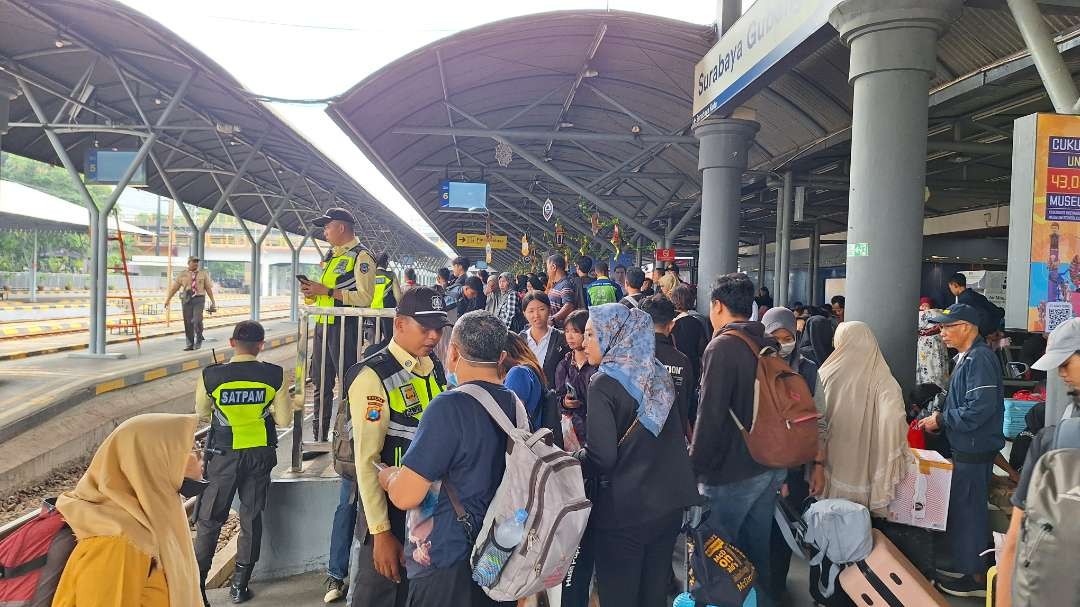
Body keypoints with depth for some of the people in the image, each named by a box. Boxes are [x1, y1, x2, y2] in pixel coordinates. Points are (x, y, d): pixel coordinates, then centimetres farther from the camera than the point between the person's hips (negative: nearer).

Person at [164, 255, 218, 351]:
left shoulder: (203, 274, 7)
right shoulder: (182, 275, 6)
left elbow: (208, 288, 11)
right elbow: (174, 288, 8)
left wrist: (213, 301, 11)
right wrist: (167, 300, 5)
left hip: (198, 299, -1)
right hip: (186, 300, 1)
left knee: (197, 320, -14)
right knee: (188, 322, 3)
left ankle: (198, 341, 7)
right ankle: (190, 344, 14)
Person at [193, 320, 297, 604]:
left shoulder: (210, 375, -12)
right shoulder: (275, 376, -11)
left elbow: (201, 414, 5)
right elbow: (284, 421, -5)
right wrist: (292, 404, 14)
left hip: (224, 456, -1)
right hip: (260, 455, 1)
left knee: (209, 519, 12)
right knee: (251, 518, 13)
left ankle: (196, 584, 12)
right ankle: (240, 585, 21)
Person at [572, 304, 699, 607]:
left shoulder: (604, 383, -15)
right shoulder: (658, 373, 5)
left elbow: (602, 458, -19)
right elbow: (678, 436, 13)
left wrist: (571, 457, -1)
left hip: (623, 513, -6)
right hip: (669, 504, 6)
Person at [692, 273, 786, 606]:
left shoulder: (722, 346, -17)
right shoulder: (769, 346, 7)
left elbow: (710, 414, -20)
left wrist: (697, 464, -10)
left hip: (732, 472, -7)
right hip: (772, 466, 8)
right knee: (757, 549, 19)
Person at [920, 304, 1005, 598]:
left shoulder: (980, 359, -19)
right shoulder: (967, 358, 13)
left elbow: (979, 408, -26)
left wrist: (941, 420, -16)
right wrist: (939, 419, 8)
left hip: (975, 451, -10)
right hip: (967, 449, 10)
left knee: (969, 511, 0)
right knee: (964, 508, 18)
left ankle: (975, 578, 12)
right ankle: (970, 569, 30)